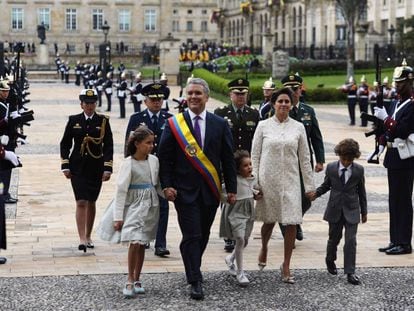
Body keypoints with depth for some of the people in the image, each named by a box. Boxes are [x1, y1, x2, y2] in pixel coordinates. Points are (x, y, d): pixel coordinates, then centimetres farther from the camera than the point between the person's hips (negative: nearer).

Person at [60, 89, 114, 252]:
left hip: (96, 168, 1)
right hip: (78, 168, -1)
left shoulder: (103, 121, 1)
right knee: (81, 202, -10)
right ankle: (82, 239, -12)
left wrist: (107, 168, -7)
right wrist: (65, 166, 0)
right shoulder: (74, 120, 3)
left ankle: (88, 236, 25)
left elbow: (108, 146, -1)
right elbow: (65, 144, 6)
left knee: (91, 202, 11)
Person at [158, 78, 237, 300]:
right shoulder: (174, 124, 0)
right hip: (185, 190, -3)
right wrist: (167, 185, -10)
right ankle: (195, 282, -2)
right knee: (192, 236, -6)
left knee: (203, 235, 11)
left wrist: (231, 189, 3)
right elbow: (165, 158, 0)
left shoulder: (220, 124, 5)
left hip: (210, 190, 3)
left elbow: (228, 159, 7)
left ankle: (192, 270, 32)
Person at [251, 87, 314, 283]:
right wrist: (254, 182, -3)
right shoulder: (263, 126, 1)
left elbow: (304, 158, 7)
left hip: (290, 181, 1)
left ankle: (286, 266, 6)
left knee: (291, 223, -5)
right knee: (269, 220, 8)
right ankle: (264, 248, 40)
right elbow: (255, 156, 3)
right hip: (268, 180, -1)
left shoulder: (298, 128, 4)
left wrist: (309, 185, 5)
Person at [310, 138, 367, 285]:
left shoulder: (359, 170, -4)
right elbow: (326, 185, 8)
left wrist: (364, 212, 8)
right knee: (334, 238, 15)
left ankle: (350, 272, -2)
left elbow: (361, 191, 4)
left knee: (351, 241, -6)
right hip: (335, 210, 1)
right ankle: (330, 260, 42)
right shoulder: (331, 168, -3)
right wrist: (316, 193, -12)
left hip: (351, 211, -1)